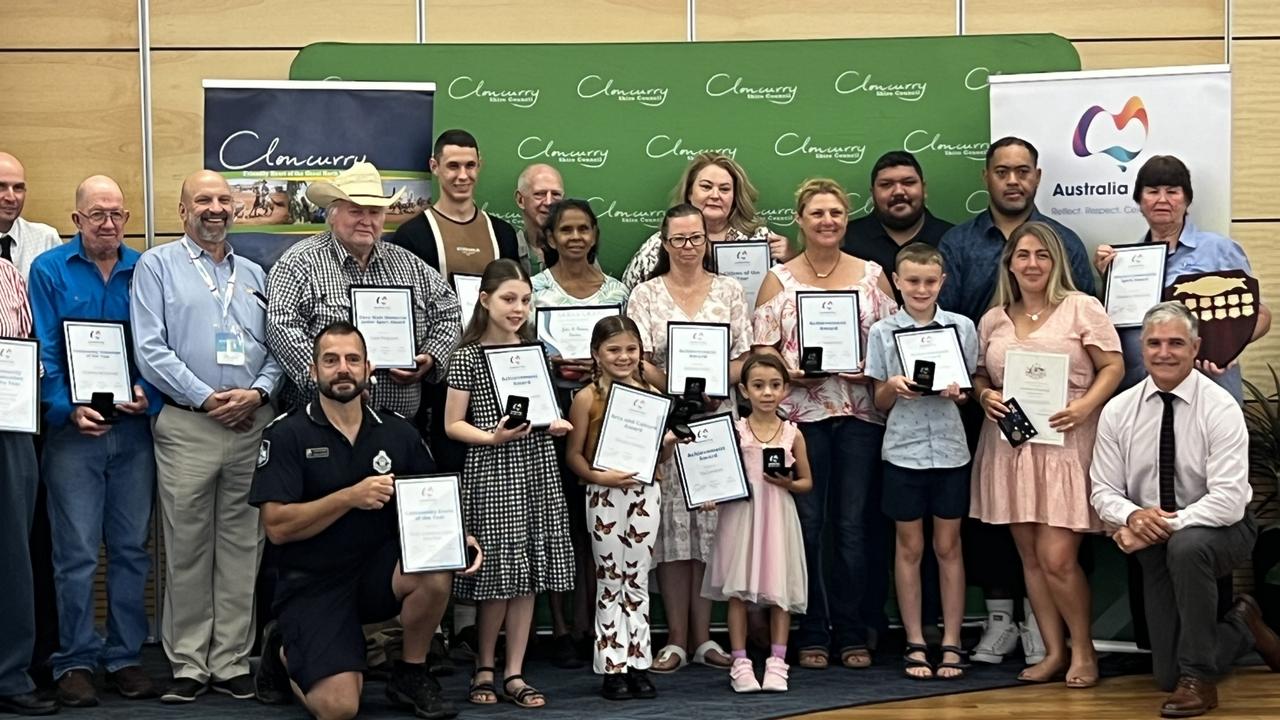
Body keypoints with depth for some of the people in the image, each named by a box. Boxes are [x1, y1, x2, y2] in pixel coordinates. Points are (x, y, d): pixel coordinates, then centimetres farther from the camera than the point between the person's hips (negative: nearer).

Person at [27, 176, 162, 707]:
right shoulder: (49, 270, 1)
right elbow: (42, 353, -4)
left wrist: (148, 393, -11)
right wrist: (69, 409, -16)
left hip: (133, 427, 3)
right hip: (74, 429, -2)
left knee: (131, 548, 8)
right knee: (77, 552, -2)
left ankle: (125, 656, 17)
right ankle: (75, 660, 9)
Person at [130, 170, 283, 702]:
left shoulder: (253, 274, 18)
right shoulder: (158, 265, 5)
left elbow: (277, 346, 11)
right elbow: (150, 349, -5)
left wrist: (257, 392, -8)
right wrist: (207, 399, -11)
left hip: (252, 422, 4)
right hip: (187, 424, -3)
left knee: (242, 547, 4)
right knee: (187, 549, -1)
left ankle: (232, 661, 10)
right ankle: (188, 664, 7)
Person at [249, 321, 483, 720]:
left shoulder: (397, 432, 2)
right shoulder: (286, 435, -9)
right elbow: (277, 527, -16)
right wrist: (351, 497, -25)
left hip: (378, 570, 3)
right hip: (313, 583, -3)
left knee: (436, 572, -30)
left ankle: (411, 674, -2)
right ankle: (286, 650, 15)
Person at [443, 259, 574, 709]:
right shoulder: (468, 356, -4)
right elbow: (453, 424, -4)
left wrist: (555, 424, 0)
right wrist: (491, 437, -19)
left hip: (537, 468, 5)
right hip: (491, 469, -5)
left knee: (527, 573, 4)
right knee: (498, 572, -3)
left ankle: (514, 673, 11)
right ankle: (483, 668, 14)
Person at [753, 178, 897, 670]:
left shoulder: (873, 276, 10)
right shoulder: (779, 280, 6)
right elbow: (761, 347, 1)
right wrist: (792, 373, -16)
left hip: (860, 413, 1)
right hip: (800, 414, -1)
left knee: (854, 527, 3)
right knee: (807, 525, 1)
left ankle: (852, 634, 11)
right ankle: (811, 634, 10)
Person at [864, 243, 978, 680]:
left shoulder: (961, 327, 2)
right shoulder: (883, 332, 1)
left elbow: (971, 389, 8)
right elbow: (879, 401, 4)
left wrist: (958, 392, -14)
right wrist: (893, 387, -17)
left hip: (950, 448, 0)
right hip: (903, 448, 0)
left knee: (948, 546, 7)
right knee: (909, 547, 6)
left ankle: (951, 643, 14)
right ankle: (915, 644, 14)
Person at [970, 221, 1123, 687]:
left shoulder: (1082, 308, 0)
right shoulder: (992, 321, 12)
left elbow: (1113, 367, -2)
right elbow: (980, 375, 19)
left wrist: (1085, 407, -16)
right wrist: (985, 395, -3)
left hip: (1065, 444, -5)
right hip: (1010, 446, 5)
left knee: (1057, 558, -10)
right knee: (1030, 557, 7)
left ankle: (1083, 651, 10)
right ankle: (1054, 652, 18)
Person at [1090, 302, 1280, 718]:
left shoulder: (1220, 408, -17)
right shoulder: (1118, 411, -5)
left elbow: (1229, 500, -25)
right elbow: (1103, 492, -3)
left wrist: (1166, 526, -30)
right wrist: (1133, 516, -24)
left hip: (1222, 531, -4)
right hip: (1155, 545, 4)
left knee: (1185, 546, -41)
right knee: (1167, 676, 4)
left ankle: (1199, 679, -22)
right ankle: (1242, 626, 37)